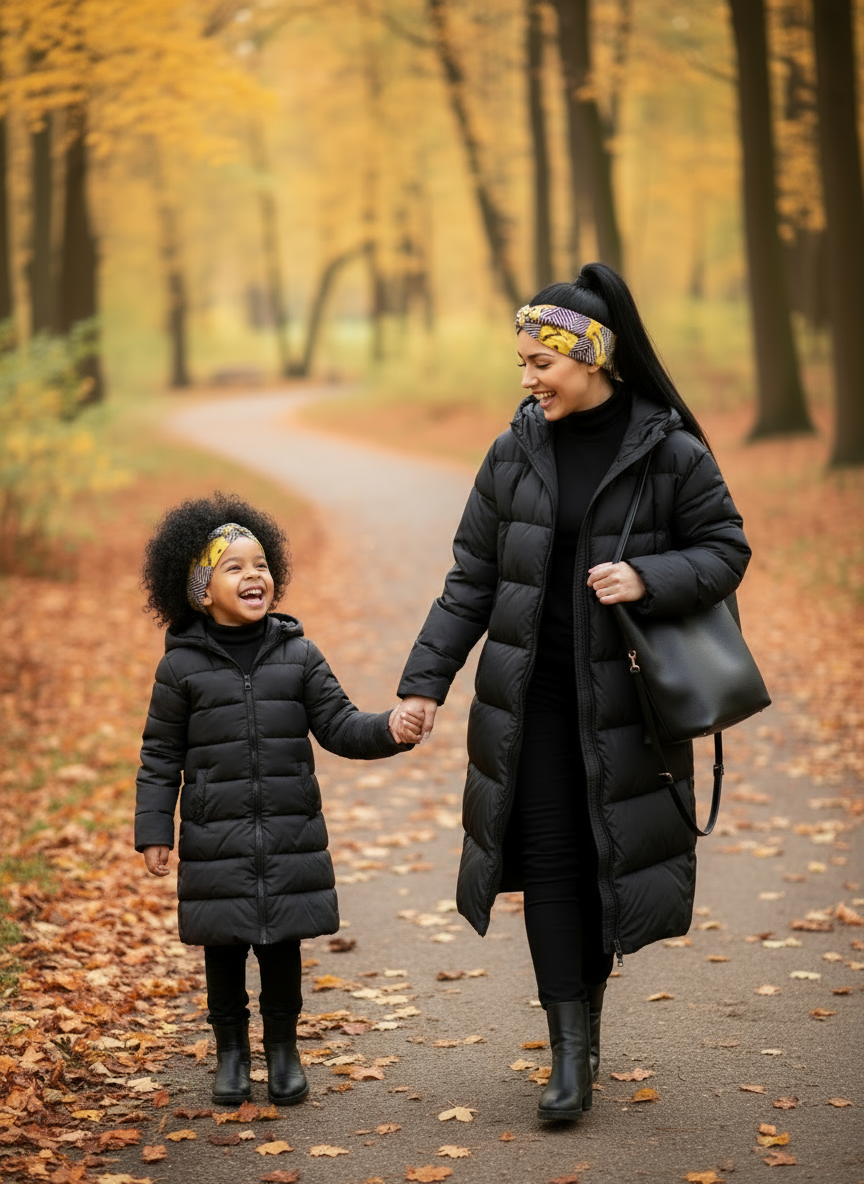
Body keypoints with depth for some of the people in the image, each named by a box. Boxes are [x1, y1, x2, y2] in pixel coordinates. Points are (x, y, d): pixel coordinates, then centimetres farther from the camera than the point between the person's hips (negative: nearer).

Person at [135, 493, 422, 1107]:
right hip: (216, 843, -1)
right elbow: (161, 756, 1)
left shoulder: (299, 655, 1)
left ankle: (283, 1046, 27)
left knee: (283, 945, 10)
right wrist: (154, 831, -2)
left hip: (291, 837, 1)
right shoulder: (183, 666, -3)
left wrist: (388, 730, -17)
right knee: (224, 947, 8)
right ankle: (231, 1047, 26)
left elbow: (339, 724, 2)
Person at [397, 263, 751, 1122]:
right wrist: (426, 679, 0)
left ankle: (589, 1003, 27)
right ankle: (570, 1051, 2)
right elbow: (472, 577, 5)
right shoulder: (515, 453, 1)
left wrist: (647, 578, -22)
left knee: (608, 855, 5)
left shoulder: (671, 453, -7)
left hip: (621, 697, -2)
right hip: (530, 694, 2)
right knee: (547, 857, -1)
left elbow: (725, 552, -3)